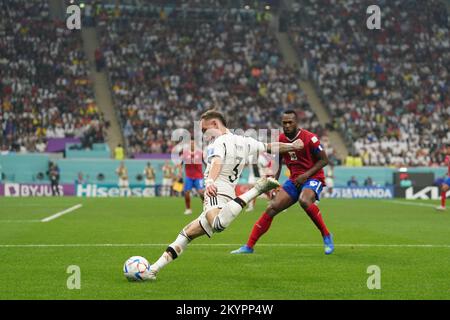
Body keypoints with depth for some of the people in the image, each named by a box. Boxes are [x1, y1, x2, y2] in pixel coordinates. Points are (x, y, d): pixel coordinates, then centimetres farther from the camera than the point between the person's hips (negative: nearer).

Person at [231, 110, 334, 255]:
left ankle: (326, 236, -20)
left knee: (304, 201, -37)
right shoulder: (280, 140, 2)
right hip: (294, 179, 6)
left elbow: (324, 160, -9)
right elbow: (278, 163, 16)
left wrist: (306, 175, -17)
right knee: (272, 208, -5)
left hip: (312, 178, -6)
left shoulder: (309, 138, -15)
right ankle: (249, 246, 0)